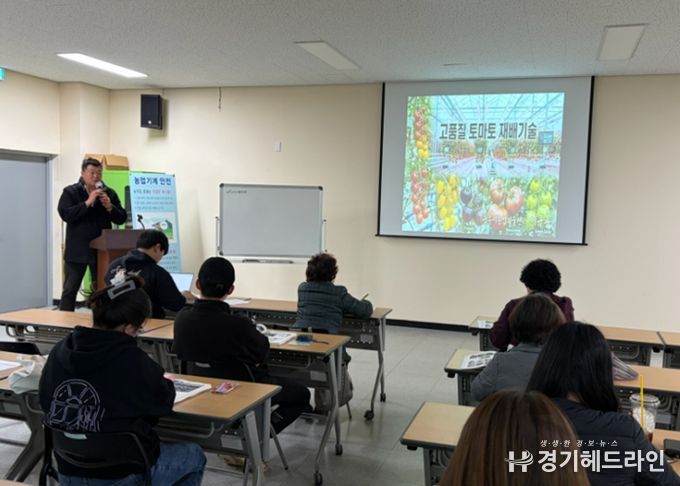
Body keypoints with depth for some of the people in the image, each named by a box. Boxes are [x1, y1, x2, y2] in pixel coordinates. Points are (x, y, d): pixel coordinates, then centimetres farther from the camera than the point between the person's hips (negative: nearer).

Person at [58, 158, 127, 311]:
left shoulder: (109, 193, 7)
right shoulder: (70, 192, 0)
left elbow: (122, 218, 5)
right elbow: (65, 214, -15)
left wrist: (109, 207, -13)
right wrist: (87, 203, -19)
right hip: (77, 250, -2)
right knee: (69, 290, 4)